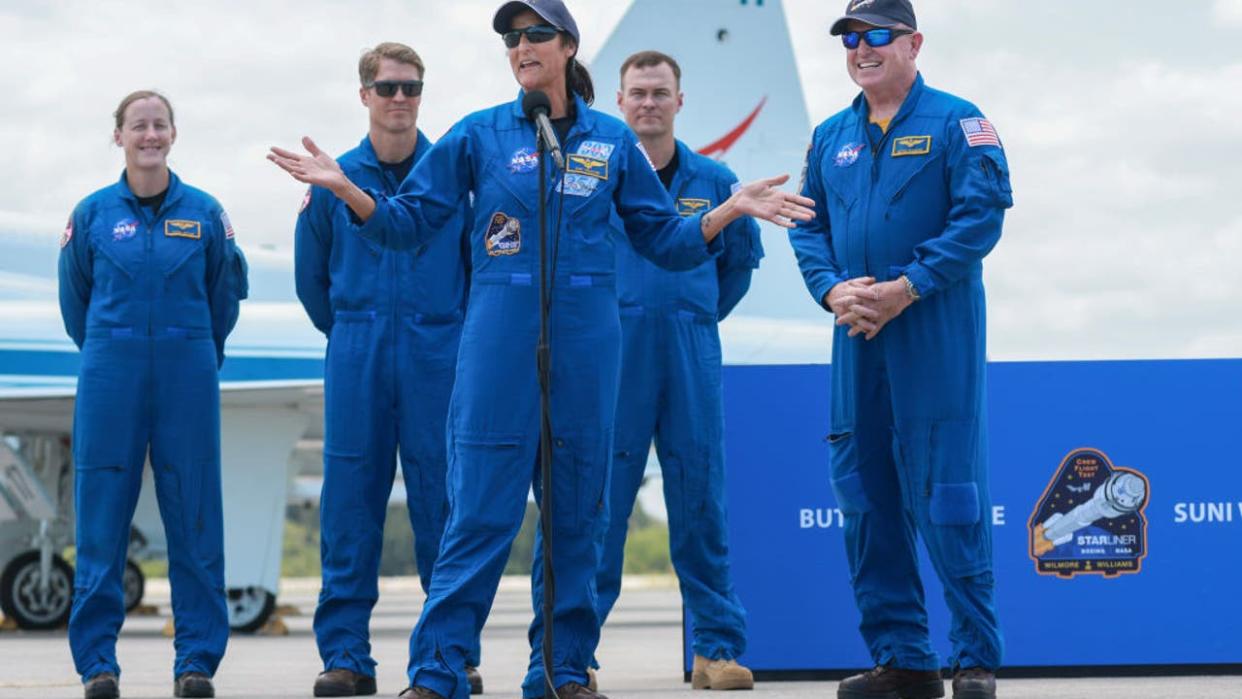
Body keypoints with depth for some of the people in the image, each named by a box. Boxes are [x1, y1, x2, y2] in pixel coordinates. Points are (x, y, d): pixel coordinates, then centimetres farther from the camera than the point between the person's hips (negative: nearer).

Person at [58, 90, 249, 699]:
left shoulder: (205, 213, 4)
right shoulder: (93, 213, 3)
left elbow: (225, 295, 13)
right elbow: (76, 300, 13)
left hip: (188, 376, 0)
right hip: (110, 379, 0)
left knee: (194, 516, 1)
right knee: (101, 515, -1)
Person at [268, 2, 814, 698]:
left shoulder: (613, 142, 9)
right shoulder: (479, 135, 5)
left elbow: (666, 239, 12)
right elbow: (408, 221, 5)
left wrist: (730, 209, -3)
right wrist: (344, 188, -10)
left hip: (585, 338, 2)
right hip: (500, 336, -2)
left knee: (576, 508, 6)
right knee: (482, 509, -6)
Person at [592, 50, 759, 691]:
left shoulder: (712, 181, 10)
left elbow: (741, 259, 22)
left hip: (691, 355, 2)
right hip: (612, 352, -2)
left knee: (700, 500, 3)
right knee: (600, 499, -3)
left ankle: (717, 647, 7)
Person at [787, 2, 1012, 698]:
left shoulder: (955, 122, -2)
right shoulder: (831, 137, 16)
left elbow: (982, 215, -11)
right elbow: (808, 228, 15)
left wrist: (907, 288, -16)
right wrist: (833, 290, -5)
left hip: (936, 334, -6)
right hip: (857, 335, 6)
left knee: (947, 496, -7)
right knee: (865, 496, 7)